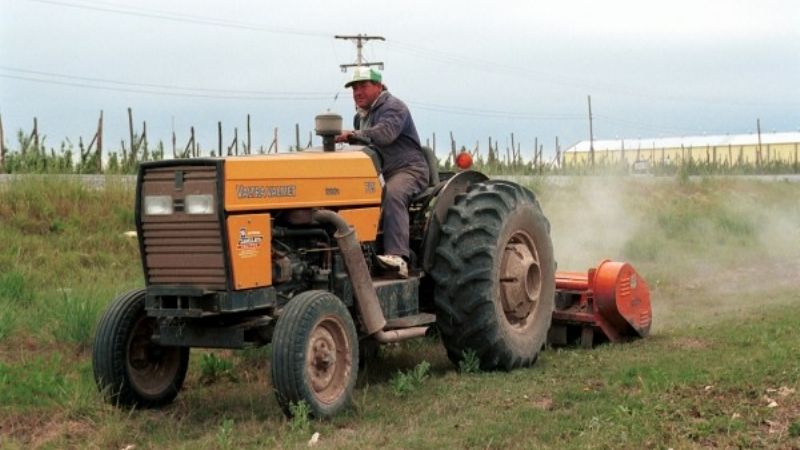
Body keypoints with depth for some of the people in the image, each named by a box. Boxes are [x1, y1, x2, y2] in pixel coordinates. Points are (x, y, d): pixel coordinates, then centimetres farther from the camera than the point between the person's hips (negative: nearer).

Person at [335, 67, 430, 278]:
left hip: (407, 169, -8)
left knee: (392, 194, -37)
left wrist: (353, 135, -36)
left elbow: (385, 133, -28)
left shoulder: (393, 107, -8)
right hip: (381, 173, 9)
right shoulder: (361, 116, 21)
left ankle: (397, 257, -48)